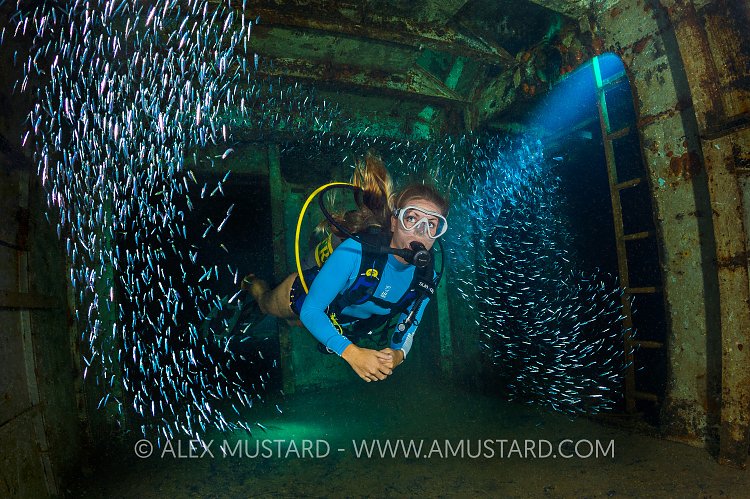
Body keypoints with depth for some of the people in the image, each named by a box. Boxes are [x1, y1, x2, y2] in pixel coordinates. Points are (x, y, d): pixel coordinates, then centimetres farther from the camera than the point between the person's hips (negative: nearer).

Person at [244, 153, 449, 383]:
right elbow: (310, 310, -40)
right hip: (303, 296, -4)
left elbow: (407, 331, -16)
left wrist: (398, 354, -38)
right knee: (266, 304, 32)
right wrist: (351, 352, -51)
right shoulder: (356, 250, -45)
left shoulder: (426, 279, -28)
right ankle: (253, 283, 62)